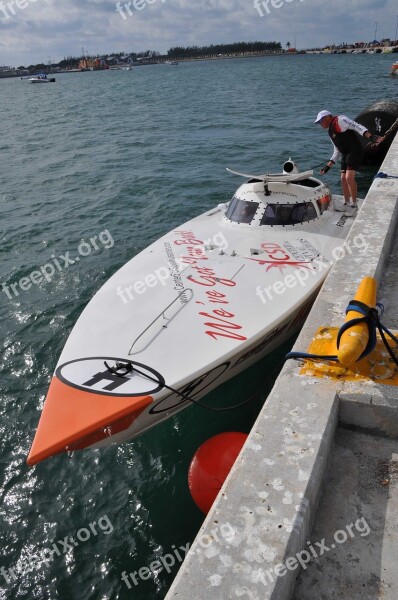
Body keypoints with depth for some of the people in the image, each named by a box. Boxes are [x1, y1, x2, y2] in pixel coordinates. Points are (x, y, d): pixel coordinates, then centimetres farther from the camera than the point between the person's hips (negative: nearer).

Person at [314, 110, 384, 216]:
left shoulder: (340, 120, -4)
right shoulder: (331, 132, 22)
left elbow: (357, 126, -16)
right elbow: (337, 152, 26)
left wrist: (370, 136, -31)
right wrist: (328, 166, 21)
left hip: (355, 151, -9)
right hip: (345, 155, 9)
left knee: (349, 177, -17)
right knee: (343, 178, 9)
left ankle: (354, 205, -8)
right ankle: (347, 204, 21)